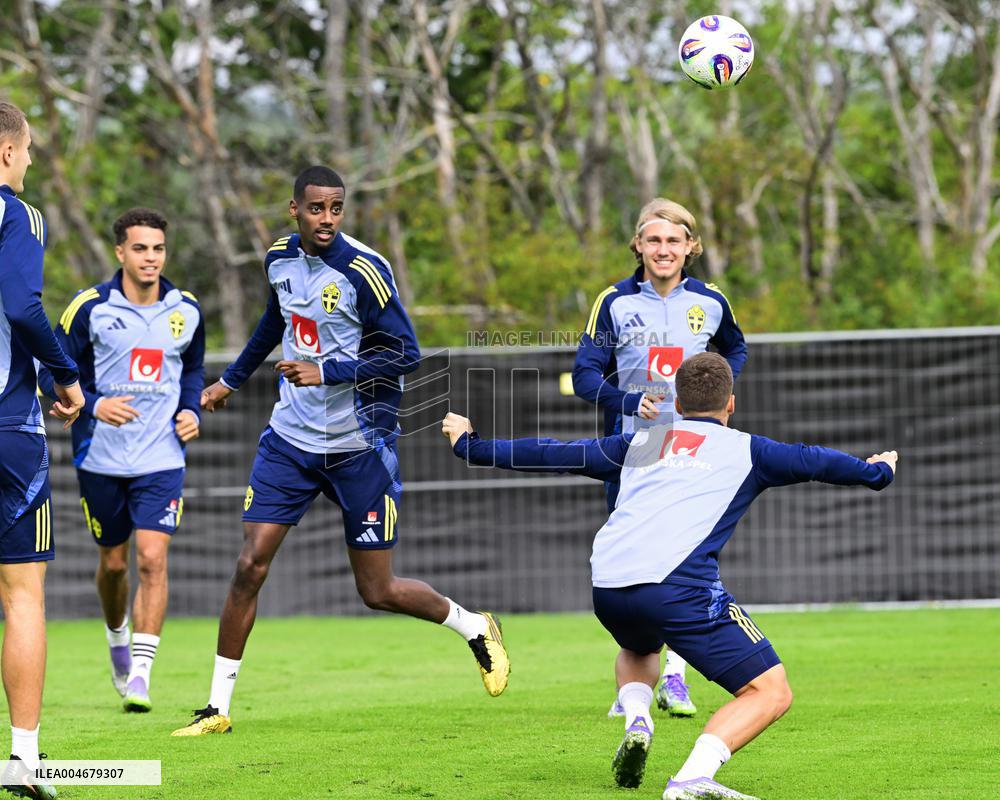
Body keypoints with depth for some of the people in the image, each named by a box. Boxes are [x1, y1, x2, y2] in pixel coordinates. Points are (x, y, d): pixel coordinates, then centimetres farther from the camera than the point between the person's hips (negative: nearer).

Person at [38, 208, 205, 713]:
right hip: (101, 458, -1)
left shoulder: (186, 311, 2)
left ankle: (140, 674, -12)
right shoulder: (90, 308, -8)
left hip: (162, 459, 1)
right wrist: (93, 405, -19)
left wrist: (191, 410, 2)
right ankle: (117, 642, 41)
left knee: (153, 558, -13)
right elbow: (52, 371, -3)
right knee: (113, 562, 11)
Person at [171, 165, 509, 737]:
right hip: (291, 438, 5)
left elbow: (405, 355, -16)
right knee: (251, 567, -6)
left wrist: (327, 372, -26)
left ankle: (475, 629, 28)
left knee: (379, 591, 1)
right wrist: (232, 380, 33)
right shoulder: (280, 260, 3)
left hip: (359, 447, -5)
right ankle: (218, 706, 2)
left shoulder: (364, 270, -16)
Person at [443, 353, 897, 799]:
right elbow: (816, 462, 26)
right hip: (679, 585, -5)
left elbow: (555, 455, 33)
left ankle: (636, 719, 9)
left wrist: (472, 447, 45)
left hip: (607, 589, 5)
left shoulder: (641, 443, 29)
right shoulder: (746, 450, 20)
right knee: (771, 693, 0)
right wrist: (876, 472, 46)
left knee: (639, 649, 39)